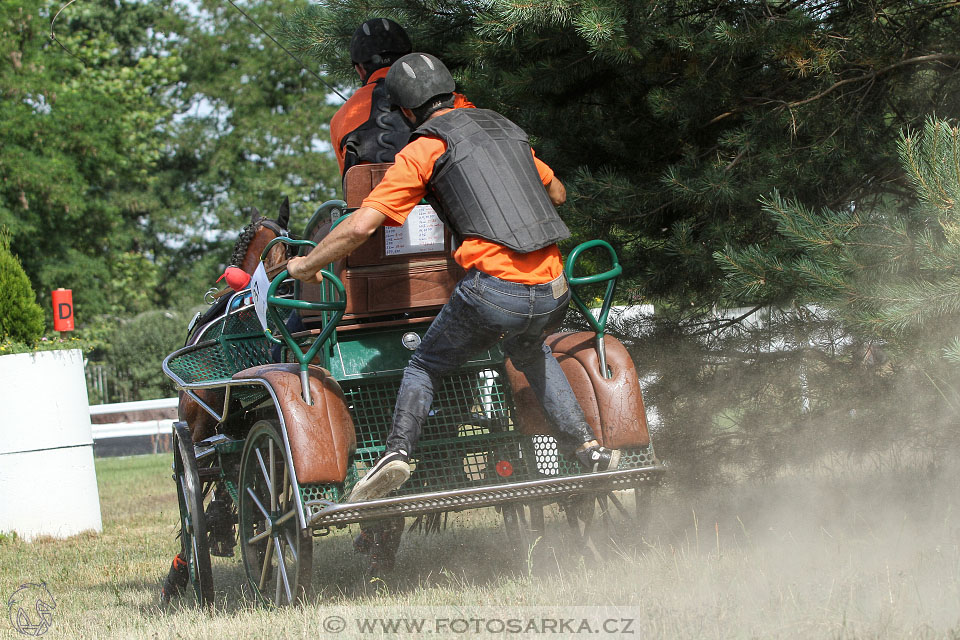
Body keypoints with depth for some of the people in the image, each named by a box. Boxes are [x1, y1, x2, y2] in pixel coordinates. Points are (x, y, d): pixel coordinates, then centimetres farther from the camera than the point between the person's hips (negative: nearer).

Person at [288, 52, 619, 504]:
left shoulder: (422, 151, 3)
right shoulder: (506, 129, 20)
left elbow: (362, 225, -4)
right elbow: (557, 193, 35)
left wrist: (307, 266, 10)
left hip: (495, 287, -5)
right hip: (553, 289, 5)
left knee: (426, 365, 16)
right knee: (531, 353, 35)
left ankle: (398, 449, -5)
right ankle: (588, 448, 24)